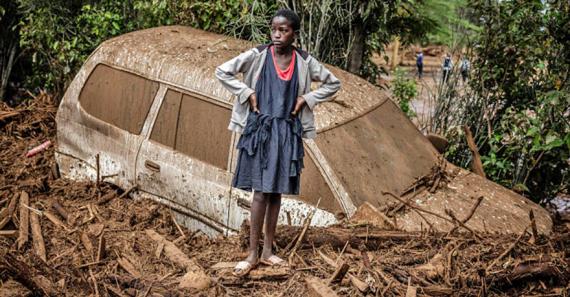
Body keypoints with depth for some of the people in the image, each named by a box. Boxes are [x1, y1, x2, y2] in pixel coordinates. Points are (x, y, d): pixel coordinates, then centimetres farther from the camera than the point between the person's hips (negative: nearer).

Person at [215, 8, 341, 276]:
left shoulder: (304, 61, 1)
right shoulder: (257, 55, -5)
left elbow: (333, 83, 12)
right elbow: (222, 71, -3)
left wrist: (307, 98, 0)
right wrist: (247, 93, -8)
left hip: (287, 132, 3)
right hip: (260, 129, -2)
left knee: (276, 191, 9)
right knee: (260, 192, -3)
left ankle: (267, 251, 19)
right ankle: (252, 254, 6)